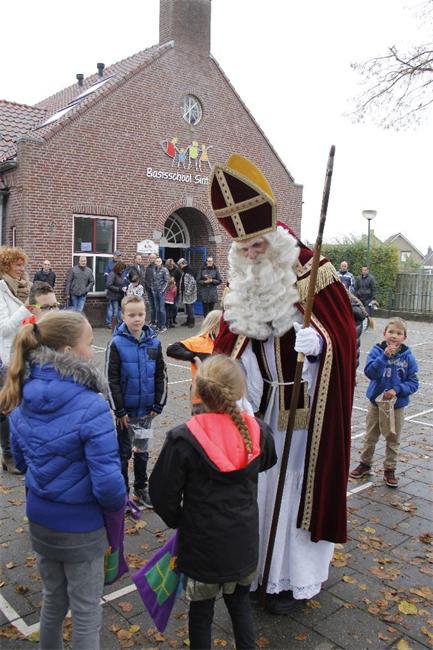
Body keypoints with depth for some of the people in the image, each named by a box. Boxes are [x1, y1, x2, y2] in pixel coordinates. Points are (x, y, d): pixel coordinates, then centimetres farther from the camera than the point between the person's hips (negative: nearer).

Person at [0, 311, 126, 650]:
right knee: (87, 612, 15)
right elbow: (107, 482, -28)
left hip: (39, 519, 6)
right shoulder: (92, 408, -29)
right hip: (80, 526, -6)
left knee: (54, 598, 29)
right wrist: (120, 503, -7)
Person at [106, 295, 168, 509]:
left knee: (142, 451, 17)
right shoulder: (117, 343, -12)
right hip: (126, 410, -3)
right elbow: (111, 379, -12)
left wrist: (158, 405, 0)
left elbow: (161, 376, 3)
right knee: (124, 452, 10)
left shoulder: (153, 342, -3)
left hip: (147, 409, 3)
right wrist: (119, 410, -12)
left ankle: (141, 489, 33)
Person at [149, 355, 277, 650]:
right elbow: (267, 461, 11)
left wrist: (177, 520, 5)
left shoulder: (184, 439, -24)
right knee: (240, 599, 26)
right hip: (244, 540, 3)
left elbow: (164, 493, -14)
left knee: (201, 608, 19)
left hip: (202, 543, -3)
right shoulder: (257, 430, -13)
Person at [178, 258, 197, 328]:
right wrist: (181, 291, 17)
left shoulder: (189, 271, -16)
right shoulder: (184, 272, 15)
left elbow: (192, 282, -21)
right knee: (187, 307, 14)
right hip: (185, 293, 10)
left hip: (189, 293, -10)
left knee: (189, 307, -6)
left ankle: (192, 321, 1)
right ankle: (188, 320, 23)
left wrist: (188, 291, -20)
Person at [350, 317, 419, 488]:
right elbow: (369, 372, -24)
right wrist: (385, 356, -31)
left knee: (393, 439, 13)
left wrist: (397, 390, -22)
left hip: (397, 405, 0)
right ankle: (365, 463, 36)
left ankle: (389, 469, 30)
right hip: (376, 402, 0)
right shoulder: (377, 351, -11)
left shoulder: (408, 356, -9)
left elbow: (413, 383, -6)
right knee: (370, 437, 17)